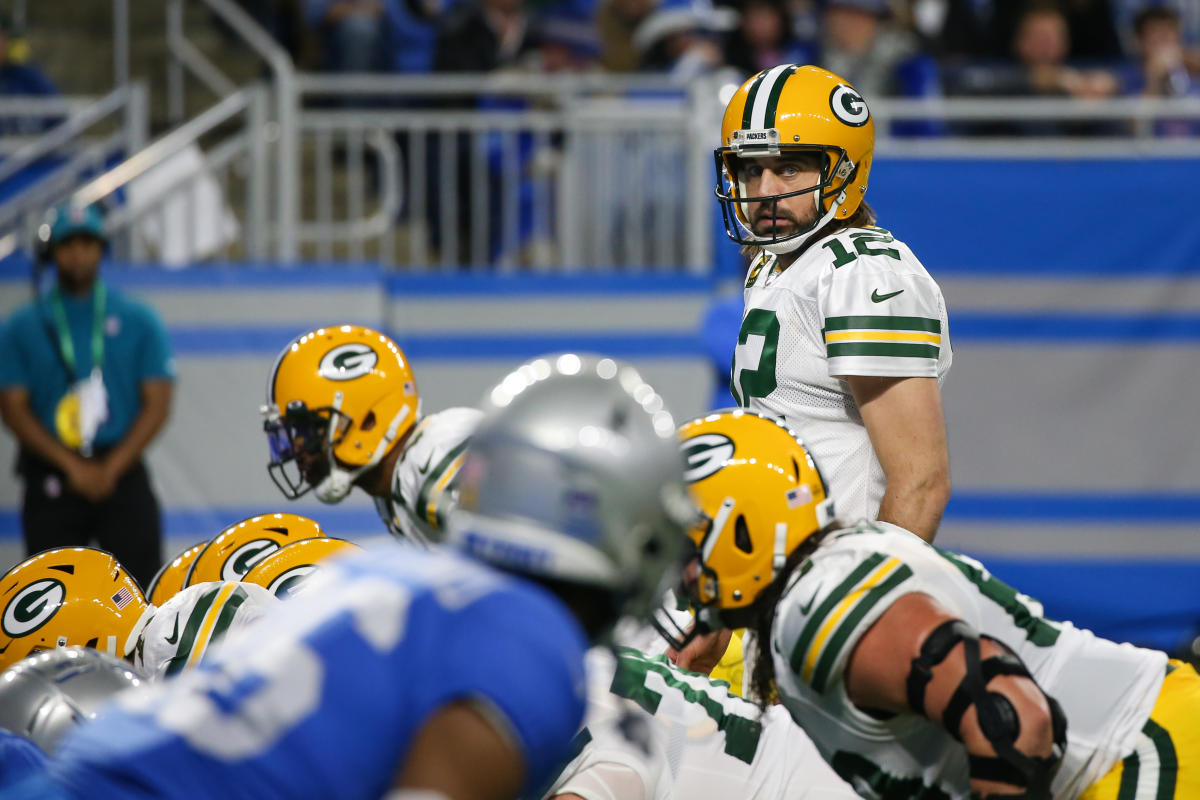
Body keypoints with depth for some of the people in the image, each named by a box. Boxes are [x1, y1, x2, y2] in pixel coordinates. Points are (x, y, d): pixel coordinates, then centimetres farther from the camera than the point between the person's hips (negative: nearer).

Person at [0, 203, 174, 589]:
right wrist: (72, 466, -11)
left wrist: (111, 468, -9)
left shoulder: (138, 322, 8)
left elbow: (158, 404, 3)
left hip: (122, 473, 0)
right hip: (50, 480, 0)